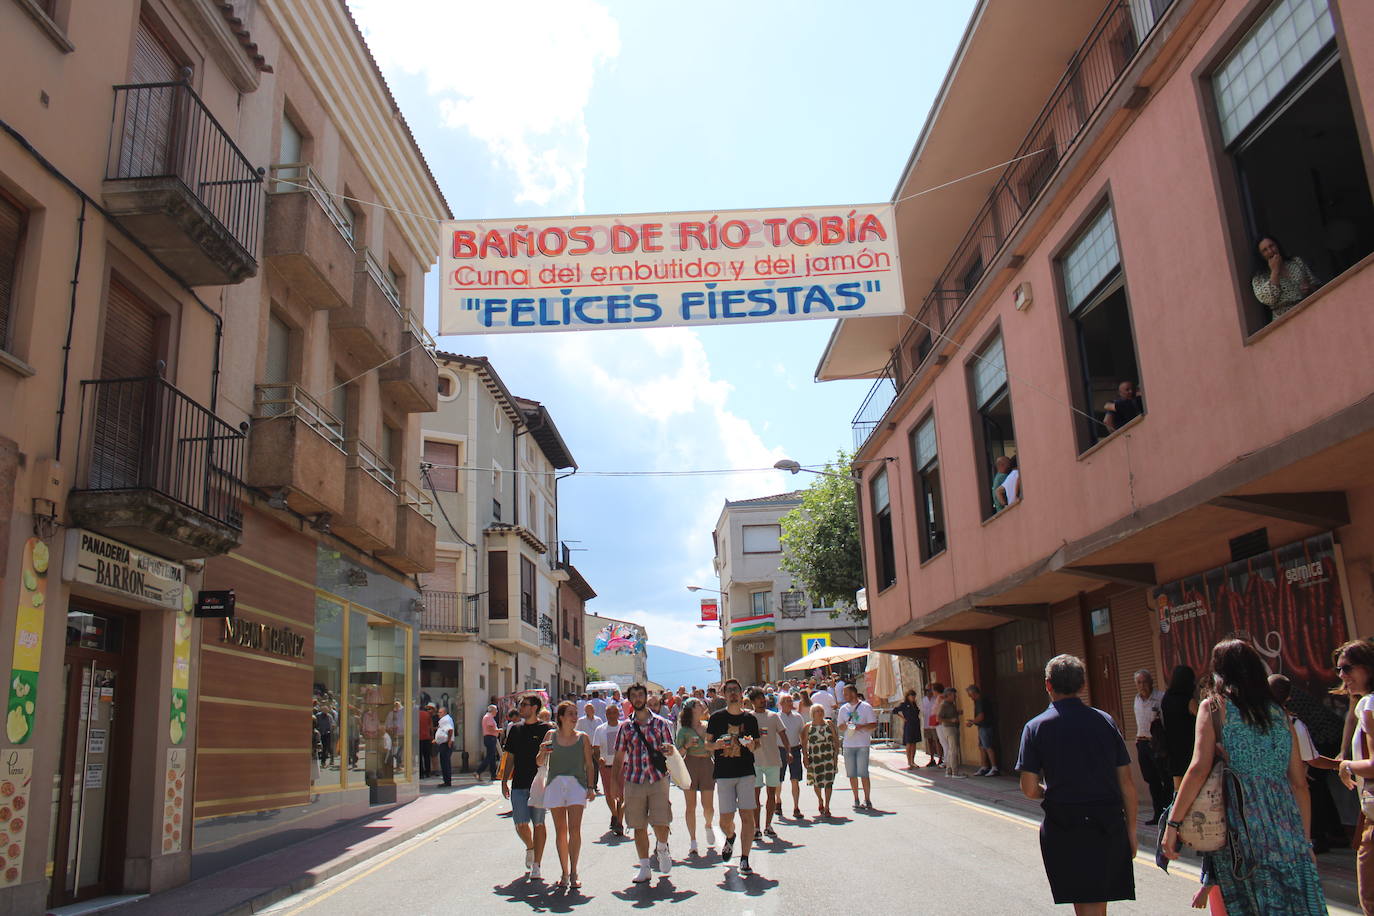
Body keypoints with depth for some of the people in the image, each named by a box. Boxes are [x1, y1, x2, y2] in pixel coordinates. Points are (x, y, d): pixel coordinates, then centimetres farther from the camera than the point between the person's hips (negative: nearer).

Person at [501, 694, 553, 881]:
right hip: (518, 784, 4)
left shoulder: (546, 729, -3)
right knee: (520, 825, 2)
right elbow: (511, 758, 18)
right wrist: (504, 780, 12)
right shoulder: (516, 730, 12)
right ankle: (530, 848, 32)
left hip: (539, 783, -4)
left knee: (538, 824, -1)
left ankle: (536, 866, 5)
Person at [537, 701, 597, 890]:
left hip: (577, 784, -1)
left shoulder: (583, 737, 5)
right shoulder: (551, 735, 7)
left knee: (574, 829, -11)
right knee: (560, 831, 4)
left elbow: (589, 764, 9)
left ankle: (573, 872, -4)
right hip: (555, 784, 1)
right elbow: (540, 763, 9)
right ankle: (564, 872, 12)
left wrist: (591, 787, -1)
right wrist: (542, 751, -12)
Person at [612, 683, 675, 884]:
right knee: (639, 827, 4)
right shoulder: (626, 727, 8)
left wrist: (669, 750, -15)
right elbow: (619, 758, 11)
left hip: (658, 779, -1)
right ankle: (644, 867, 17)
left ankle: (662, 848, 24)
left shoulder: (660, 723, 5)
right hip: (633, 782, 1)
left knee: (661, 823, -8)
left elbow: (671, 751, 9)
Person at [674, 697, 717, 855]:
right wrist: (687, 746, -18)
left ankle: (708, 826, 33)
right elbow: (677, 753, -2)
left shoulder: (708, 726, 9)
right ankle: (693, 843, 9)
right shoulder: (684, 730, 0)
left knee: (708, 806, 0)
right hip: (690, 766, -2)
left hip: (708, 766, 2)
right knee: (691, 806, 0)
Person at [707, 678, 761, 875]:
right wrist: (716, 745, -14)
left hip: (746, 773, 1)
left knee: (747, 815, -7)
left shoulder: (750, 718, 6)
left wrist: (751, 745, -10)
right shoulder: (716, 718, 2)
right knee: (725, 820, 1)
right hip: (723, 773, 0)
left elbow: (756, 746, 13)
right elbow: (707, 744, 8)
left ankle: (744, 859, 1)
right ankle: (730, 838, 35)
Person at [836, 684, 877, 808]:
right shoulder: (843, 708, 11)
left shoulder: (866, 707, -2)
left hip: (863, 745, -4)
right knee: (852, 774, 5)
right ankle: (856, 800, 14)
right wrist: (846, 726, -5)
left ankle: (867, 800, 4)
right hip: (848, 745, 4)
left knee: (863, 773, -6)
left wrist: (861, 726, -17)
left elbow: (874, 725, -2)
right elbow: (840, 725, 17)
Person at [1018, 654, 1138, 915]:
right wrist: (1131, 829, 11)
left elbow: (1029, 789, -6)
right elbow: (1127, 782, 2)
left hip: (1064, 827, -2)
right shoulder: (1105, 721, 2)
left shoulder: (1036, 727, -4)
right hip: (1110, 825, 2)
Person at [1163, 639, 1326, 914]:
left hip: (1241, 826, -4)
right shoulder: (1279, 713, 13)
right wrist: (1304, 839, 22)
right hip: (1287, 828, 4)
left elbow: (1199, 770, -10)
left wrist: (1173, 824, -7)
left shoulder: (1214, 707, 0)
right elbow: (1299, 784, 14)